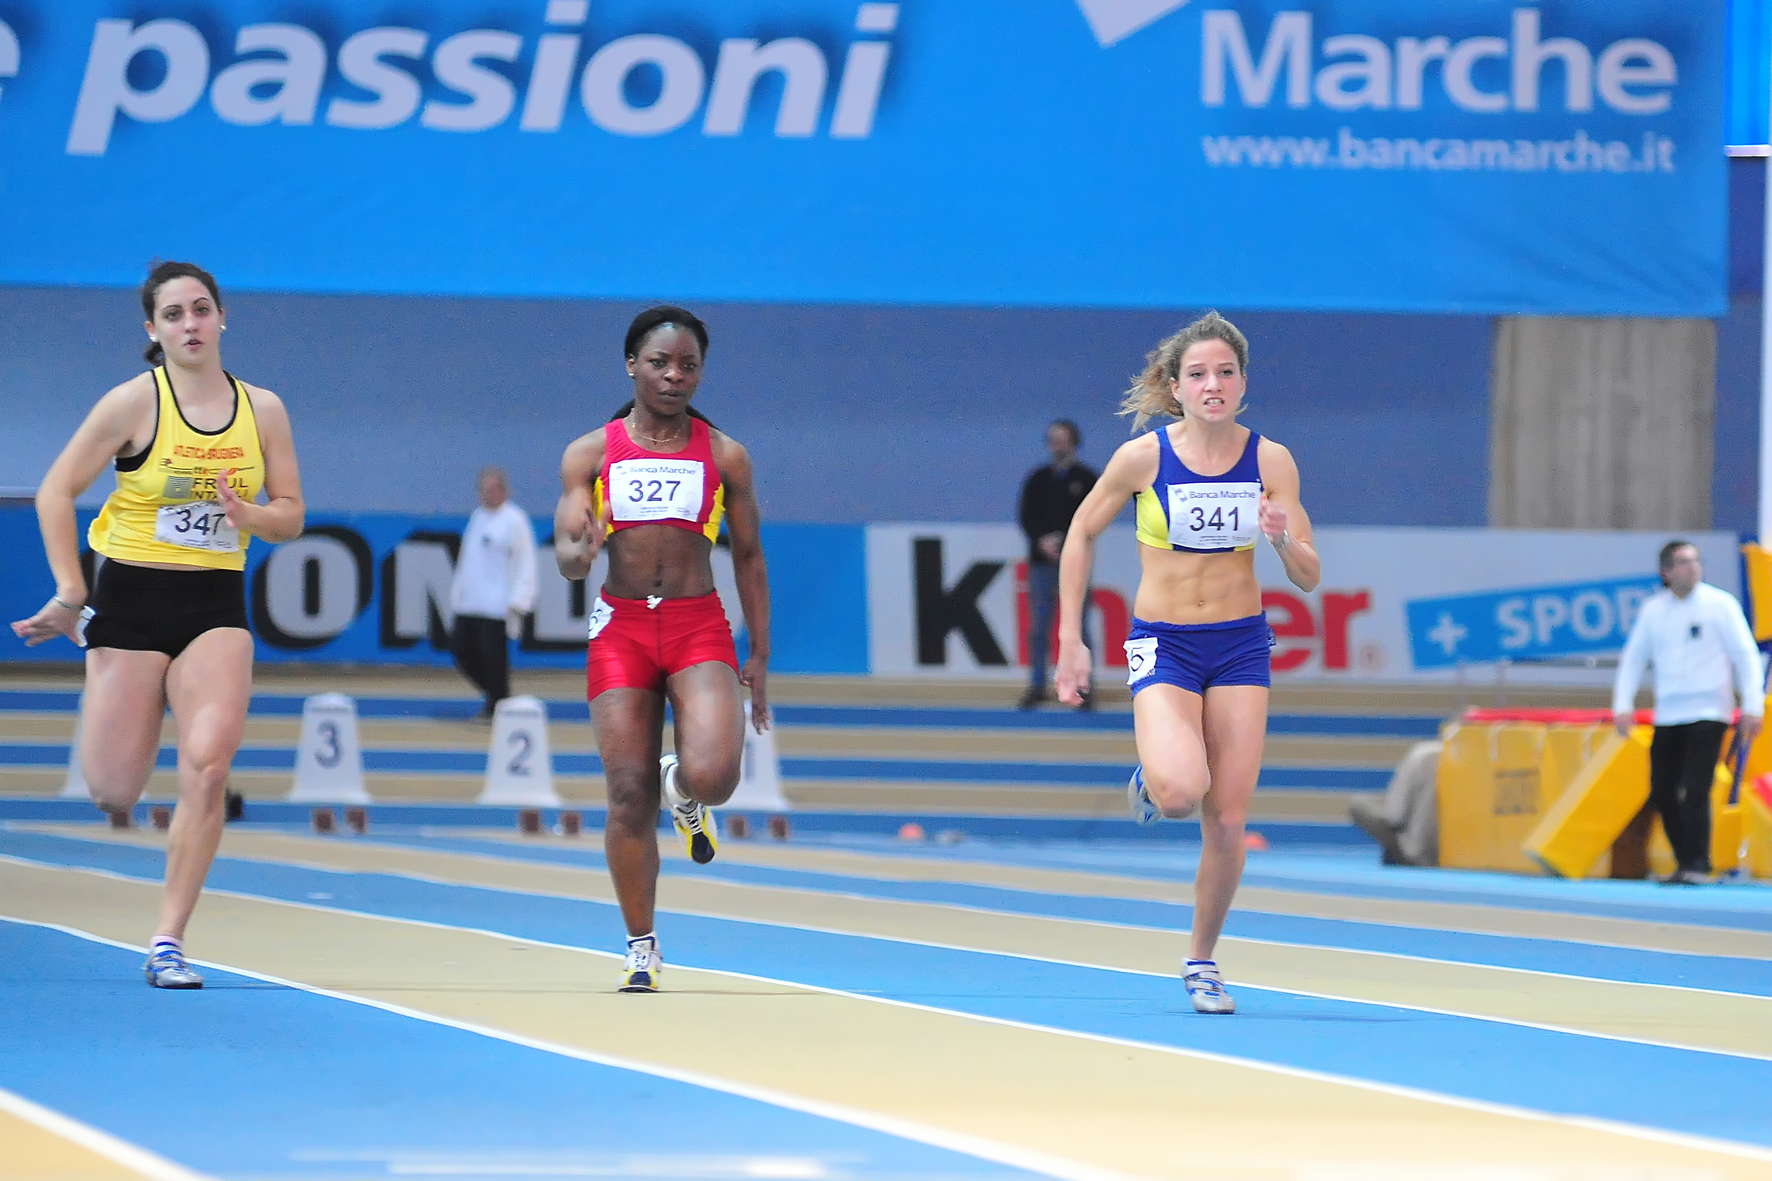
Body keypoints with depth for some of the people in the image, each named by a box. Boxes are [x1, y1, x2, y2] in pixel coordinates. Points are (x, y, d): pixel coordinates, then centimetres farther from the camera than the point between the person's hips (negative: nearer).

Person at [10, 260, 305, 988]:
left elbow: (290, 517, 9)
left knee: (207, 763, -19)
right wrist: (70, 591, -11)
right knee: (114, 796, 1)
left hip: (216, 607, 2)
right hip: (133, 599, -2)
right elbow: (55, 492, -4)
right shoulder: (135, 403, -7)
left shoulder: (263, 410, 3)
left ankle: (168, 943, -12)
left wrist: (247, 514, -14)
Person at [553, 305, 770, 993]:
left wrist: (759, 657, 8)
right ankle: (641, 949, 12)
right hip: (620, 628, 1)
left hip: (700, 628, 0)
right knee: (629, 798, -3)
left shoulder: (723, 457, 6)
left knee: (712, 775, -23)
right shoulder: (589, 454, 5)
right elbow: (566, 559, 2)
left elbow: (748, 556, 12)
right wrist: (582, 549, -24)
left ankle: (685, 794, 17)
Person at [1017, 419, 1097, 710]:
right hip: (1041, 561, 3)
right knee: (1038, 626, 2)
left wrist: (1062, 541, -17)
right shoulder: (1037, 479, 10)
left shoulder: (1086, 479, 2)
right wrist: (1042, 540, -14)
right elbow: (1026, 516, 4)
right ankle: (1036, 686, 8)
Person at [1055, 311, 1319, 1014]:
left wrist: (1283, 539, -24)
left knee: (1227, 823, -1)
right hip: (1163, 645, -2)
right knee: (1181, 792, -27)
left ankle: (1202, 960, 20)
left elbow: (1309, 580, -1)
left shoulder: (1270, 462, -5)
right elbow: (1082, 534, 5)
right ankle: (1149, 781, 11)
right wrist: (1070, 640, 2)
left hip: (1241, 646, 2)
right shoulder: (1144, 456, -10)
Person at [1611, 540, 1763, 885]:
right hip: (1667, 715, 4)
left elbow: (1745, 655, -1)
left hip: (1708, 713, -4)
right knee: (1662, 794, 3)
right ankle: (1685, 861, 16)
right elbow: (1633, 658, 13)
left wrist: (1752, 705, -7)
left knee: (1695, 791, -15)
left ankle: (1697, 865, -9)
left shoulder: (1720, 604, -1)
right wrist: (1622, 705, 3)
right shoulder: (1653, 610, 8)